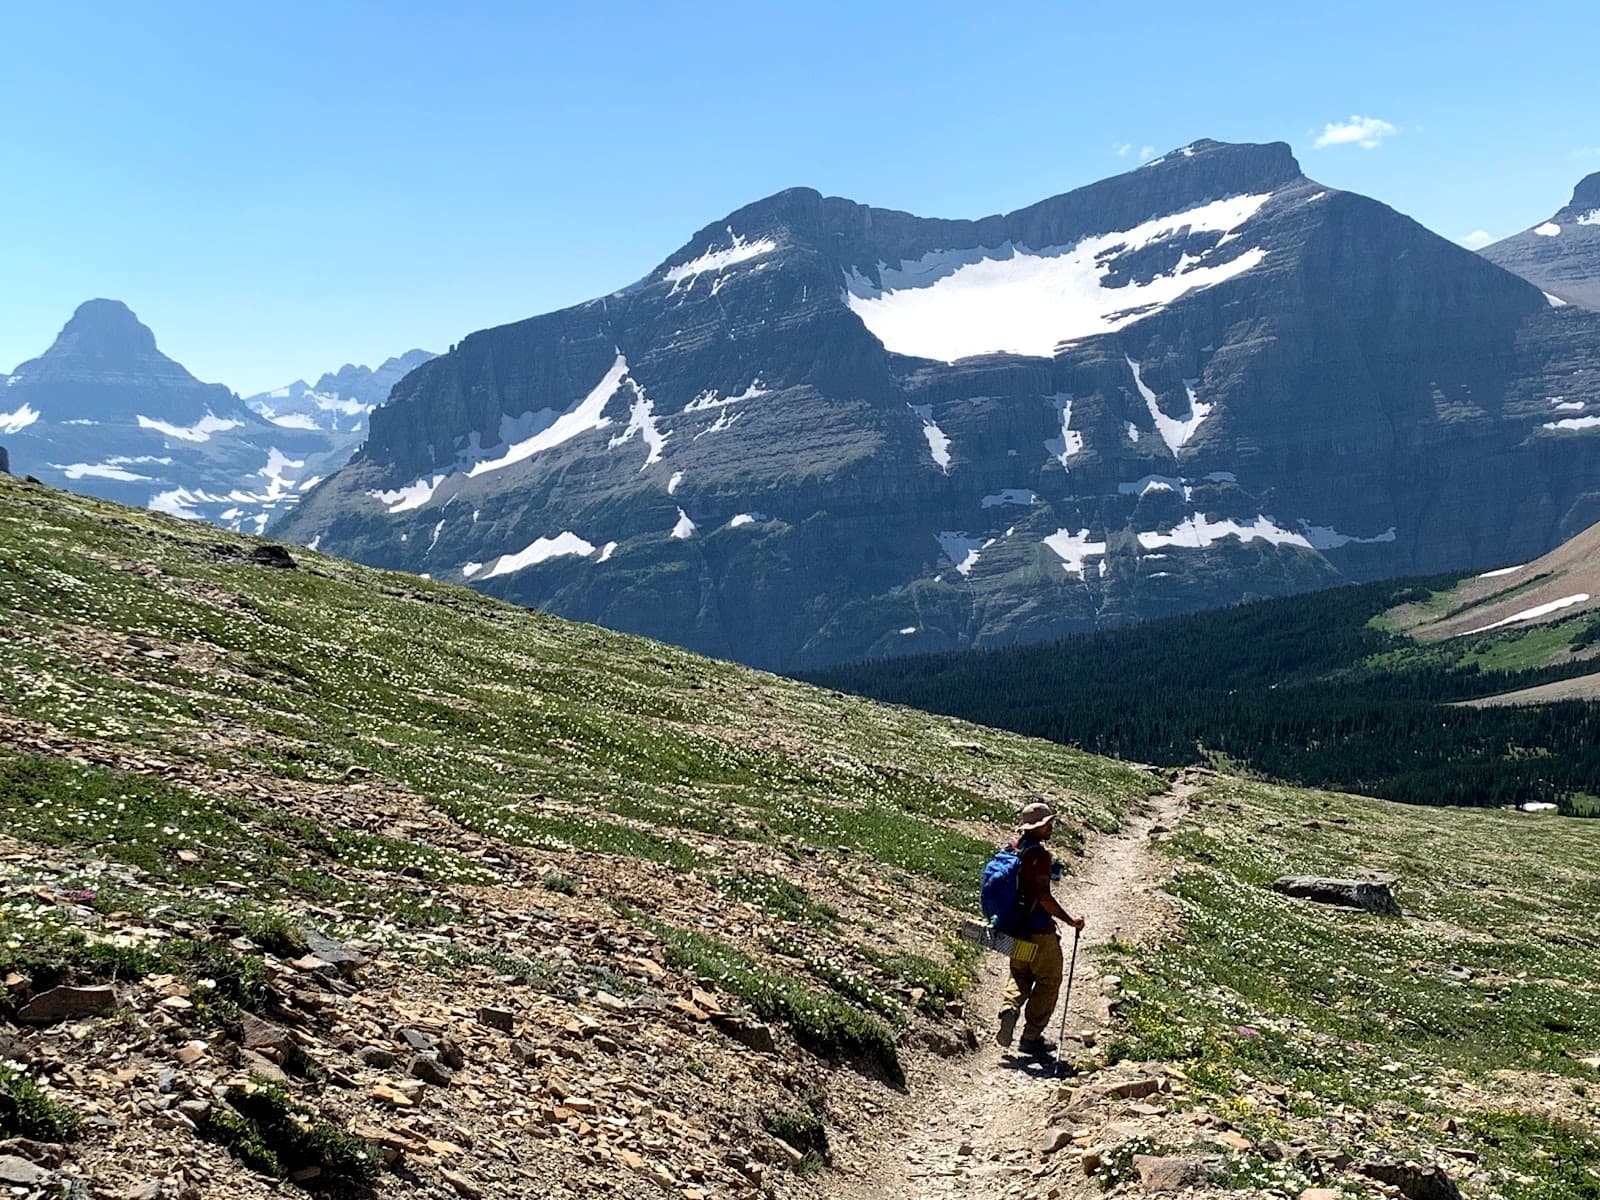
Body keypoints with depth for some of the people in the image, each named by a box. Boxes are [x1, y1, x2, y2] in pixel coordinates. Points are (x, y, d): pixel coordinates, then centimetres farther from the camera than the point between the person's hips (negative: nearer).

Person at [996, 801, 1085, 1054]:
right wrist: (1069, 920, -17)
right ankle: (1031, 1037, 10)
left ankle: (1010, 1008, -4)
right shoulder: (1040, 855, -20)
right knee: (1048, 981, 9)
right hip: (1039, 930, -7)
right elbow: (1043, 896, -25)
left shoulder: (1012, 849, 3)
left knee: (1020, 975, 24)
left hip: (1015, 928, 7)